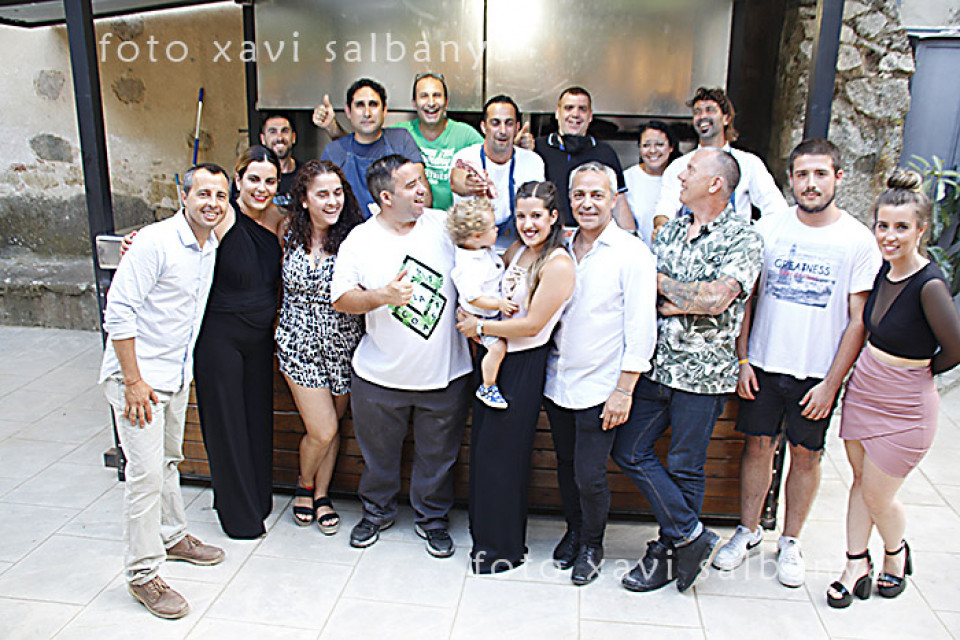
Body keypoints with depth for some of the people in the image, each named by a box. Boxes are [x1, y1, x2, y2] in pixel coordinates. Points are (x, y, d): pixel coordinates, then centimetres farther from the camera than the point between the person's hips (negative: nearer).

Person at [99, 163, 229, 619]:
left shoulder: (211, 248, 7)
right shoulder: (156, 241, -19)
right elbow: (118, 312, -21)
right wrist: (133, 381, -21)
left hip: (177, 376, 8)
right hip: (138, 377, -8)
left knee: (169, 460, 21)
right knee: (146, 474, -4)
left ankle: (173, 537, 38)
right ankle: (143, 575, 8)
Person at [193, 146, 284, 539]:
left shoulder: (277, 219, 3)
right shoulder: (223, 218, -14)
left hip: (261, 336, 5)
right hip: (220, 335, -5)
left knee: (259, 418, 16)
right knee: (226, 423, 7)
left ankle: (259, 499, 36)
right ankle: (238, 513, 24)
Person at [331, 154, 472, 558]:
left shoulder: (444, 225, -2)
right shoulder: (359, 240, -3)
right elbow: (341, 299, -5)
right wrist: (381, 296, -20)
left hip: (445, 374, 1)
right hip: (381, 375, 0)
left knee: (438, 455, 14)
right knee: (378, 452, 17)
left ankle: (432, 518, 36)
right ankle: (377, 511, 42)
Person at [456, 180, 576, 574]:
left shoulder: (558, 265, -17)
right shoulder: (516, 250, 8)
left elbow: (533, 324, -19)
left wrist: (480, 327, -12)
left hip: (523, 365, -8)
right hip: (493, 357, 8)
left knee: (499, 451, 2)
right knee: (481, 445, 14)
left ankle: (504, 548, 21)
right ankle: (484, 532, 33)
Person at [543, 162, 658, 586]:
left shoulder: (632, 254, -10)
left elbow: (641, 329, -12)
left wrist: (624, 391, -14)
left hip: (599, 390, -5)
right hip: (557, 382, 5)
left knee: (590, 476, 0)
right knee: (566, 467, 16)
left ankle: (592, 545, 26)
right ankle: (573, 531, 39)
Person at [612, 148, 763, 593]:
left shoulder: (743, 239, -7)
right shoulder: (670, 230, 12)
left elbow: (717, 298, -21)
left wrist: (660, 283, -9)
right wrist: (686, 303, -12)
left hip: (702, 371, -6)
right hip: (657, 364, 6)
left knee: (685, 468, 6)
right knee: (629, 451, 5)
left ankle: (668, 552, 23)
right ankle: (690, 535, 18)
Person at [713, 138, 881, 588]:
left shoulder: (858, 240, -6)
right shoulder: (768, 229, -1)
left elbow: (859, 320, -5)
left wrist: (832, 383, -9)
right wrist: (742, 359, -2)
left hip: (817, 373, -1)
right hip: (762, 365, 1)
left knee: (806, 455, 10)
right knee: (757, 446, 9)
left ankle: (790, 541, 28)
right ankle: (748, 532, 28)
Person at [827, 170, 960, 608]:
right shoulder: (885, 270, -2)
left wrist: (919, 371, -1)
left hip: (905, 407, -6)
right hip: (863, 390, 6)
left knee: (877, 497, 8)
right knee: (860, 481, 15)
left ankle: (896, 554, 39)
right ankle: (857, 566, 31)